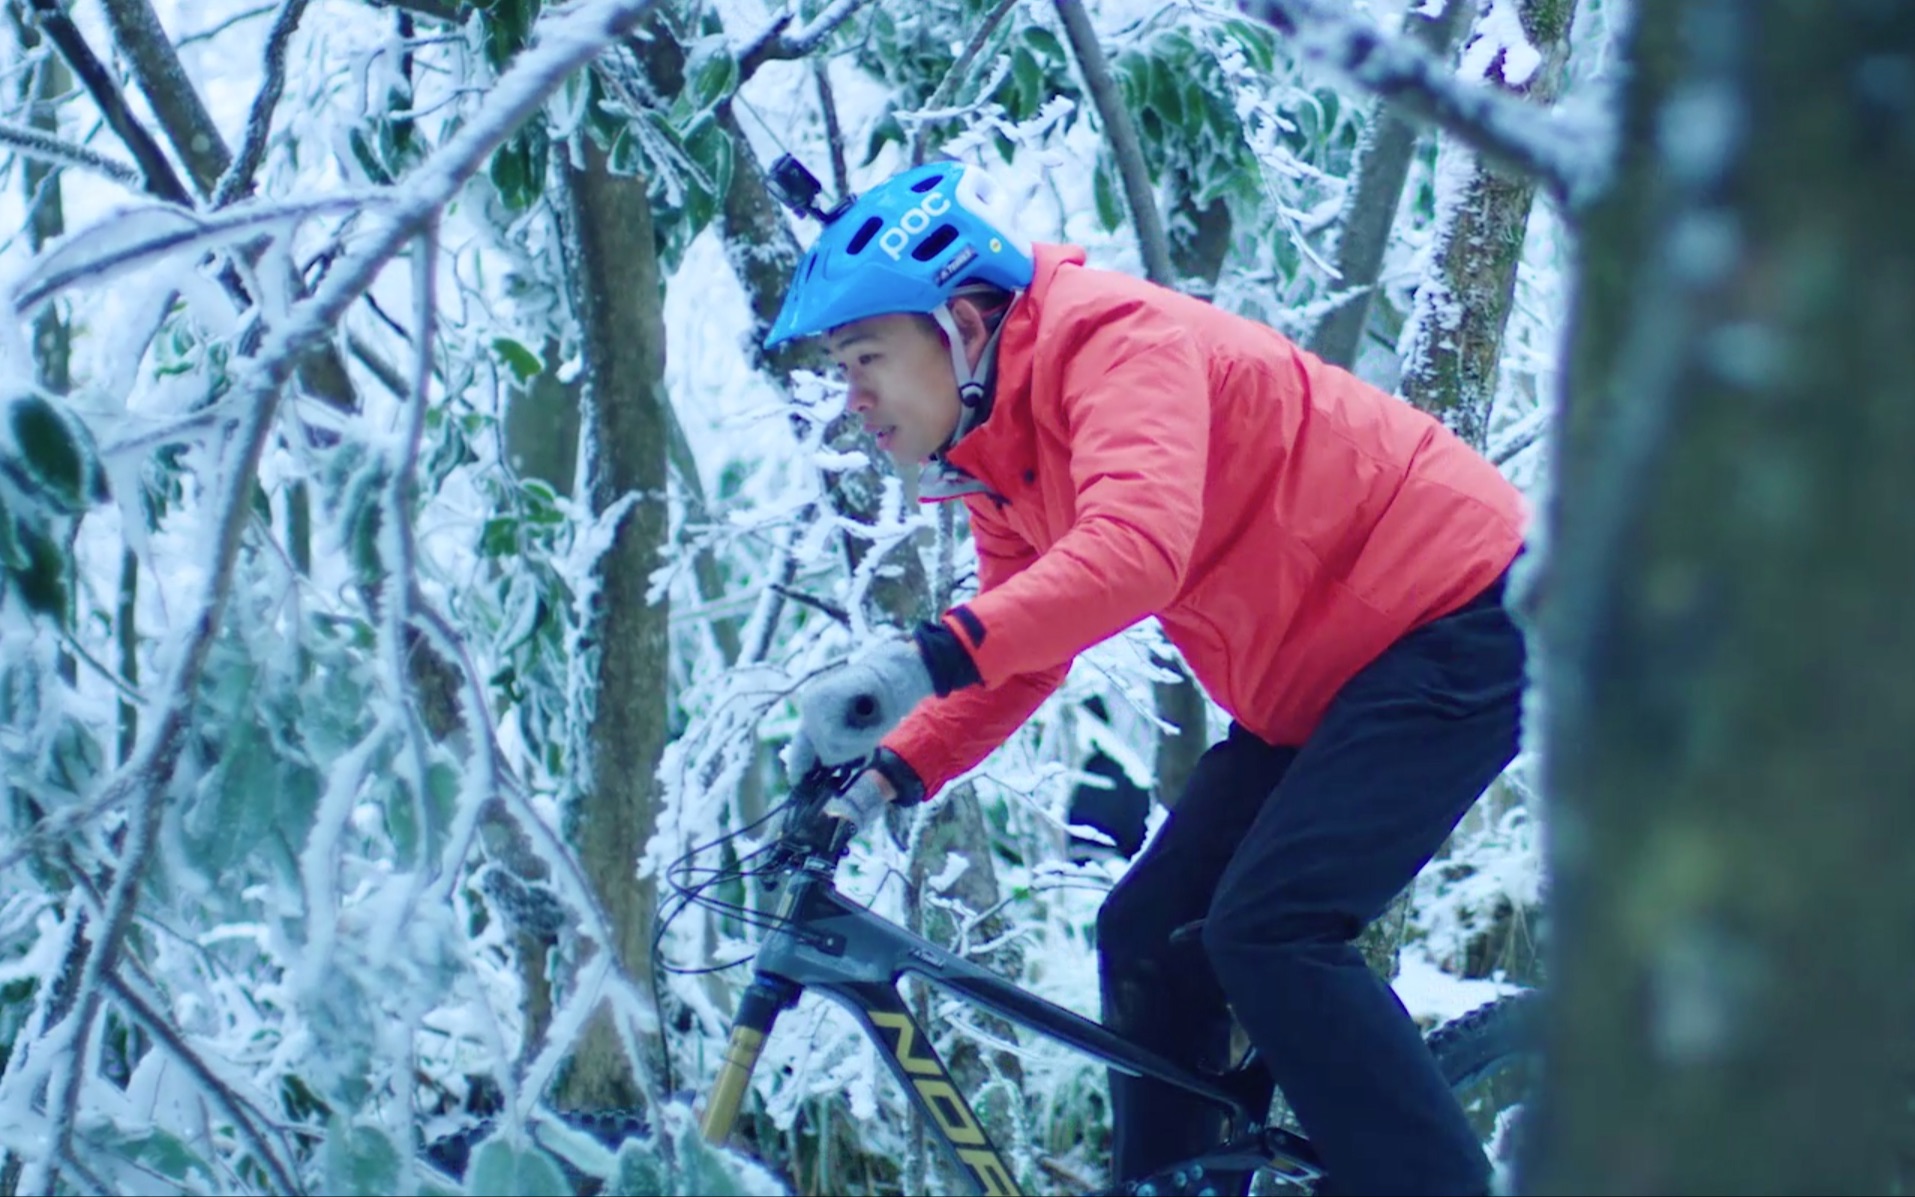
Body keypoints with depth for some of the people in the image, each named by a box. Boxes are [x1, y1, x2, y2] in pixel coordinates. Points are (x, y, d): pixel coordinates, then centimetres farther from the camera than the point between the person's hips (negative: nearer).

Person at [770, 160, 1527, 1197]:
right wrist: (889, 771, -6)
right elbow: (1019, 660, 10)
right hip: (1321, 675, 10)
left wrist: (924, 658, -47)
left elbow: (1138, 546, -39)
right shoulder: (997, 456, 7)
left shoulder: (1111, 336, -22)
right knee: (1149, 938, 5)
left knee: (1269, 930, -22)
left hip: (1455, 616, -10)